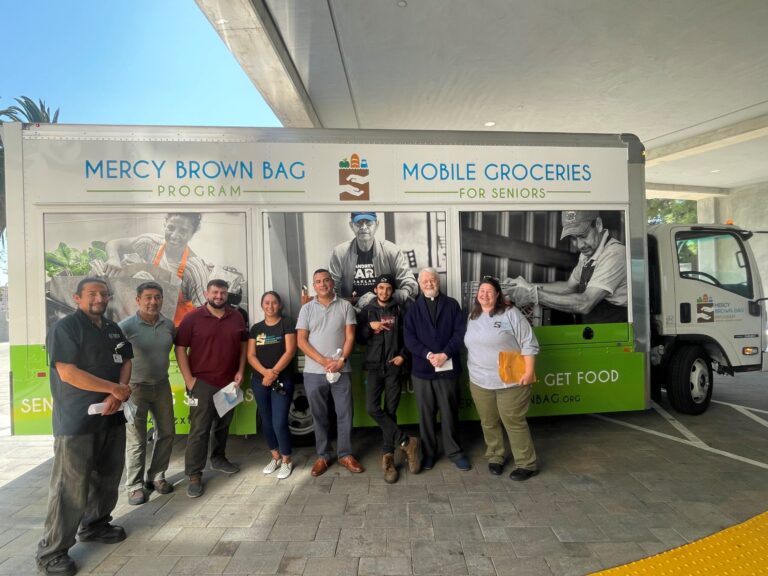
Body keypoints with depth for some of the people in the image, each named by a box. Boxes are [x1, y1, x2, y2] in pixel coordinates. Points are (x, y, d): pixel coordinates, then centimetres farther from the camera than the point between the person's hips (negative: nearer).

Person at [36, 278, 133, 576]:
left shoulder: (113, 329, 11)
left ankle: (95, 525, 37)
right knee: (71, 487, -1)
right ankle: (52, 552, 14)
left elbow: (126, 362, 9)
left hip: (111, 416, 7)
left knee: (107, 477, 17)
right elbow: (68, 373, -20)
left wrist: (115, 396, -9)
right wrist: (113, 388, -15)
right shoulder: (65, 327, -11)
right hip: (76, 421, -7)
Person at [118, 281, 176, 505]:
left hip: (162, 385, 5)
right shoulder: (126, 326, -13)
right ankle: (135, 485, 18)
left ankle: (157, 476, 28)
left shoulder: (169, 325, 1)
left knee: (166, 433, 11)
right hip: (135, 387, -5)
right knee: (136, 439, 3)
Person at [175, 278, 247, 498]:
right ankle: (194, 475, 8)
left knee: (223, 424, 17)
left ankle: (218, 458, 35)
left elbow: (243, 344, 12)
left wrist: (240, 371, 2)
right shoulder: (193, 318, -7)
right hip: (202, 382, -4)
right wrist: (189, 379, -11)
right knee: (199, 429, -1)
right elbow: (180, 348, -7)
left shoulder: (236, 317, 4)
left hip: (229, 382, 4)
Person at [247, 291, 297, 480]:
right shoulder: (256, 328, 9)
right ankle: (275, 457, 30)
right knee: (266, 421, 13)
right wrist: (265, 372, -14)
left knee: (279, 423, -7)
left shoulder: (287, 324, -2)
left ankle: (286, 461, 12)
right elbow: (251, 355, 3)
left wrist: (274, 372, -17)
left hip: (282, 380, -4)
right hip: (260, 380, 5)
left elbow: (290, 351, -10)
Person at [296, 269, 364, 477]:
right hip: (314, 372, 0)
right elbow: (301, 341, -2)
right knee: (320, 416, 11)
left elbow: (350, 337, -1)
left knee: (345, 414, 6)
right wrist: (324, 361, -12)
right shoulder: (306, 309, 4)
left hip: (341, 370, 0)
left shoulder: (345, 306, 3)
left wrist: (341, 360, -15)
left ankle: (345, 454, 21)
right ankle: (322, 456, 24)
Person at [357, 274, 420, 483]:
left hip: (394, 367, -1)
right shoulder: (367, 311, 7)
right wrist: (370, 326, -11)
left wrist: (403, 355, -6)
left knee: (390, 411, 2)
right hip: (375, 367, 1)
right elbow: (360, 339, 5)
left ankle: (388, 456, 12)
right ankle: (406, 442, -3)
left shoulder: (398, 310, 5)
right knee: (373, 408, -14)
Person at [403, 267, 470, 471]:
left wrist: (445, 354, -15)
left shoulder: (452, 305, 5)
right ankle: (428, 453, 23)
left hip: (448, 368, -1)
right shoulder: (413, 308, 7)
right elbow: (409, 337, -3)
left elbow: (460, 333, -3)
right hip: (422, 369, 1)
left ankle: (454, 451, 24)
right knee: (426, 414, 9)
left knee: (449, 412, 8)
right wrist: (428, 355, -16)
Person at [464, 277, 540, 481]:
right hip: (479, 382, 5)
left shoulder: (511, 314, -9)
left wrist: (529, 372, -15)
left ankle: (527, 464, 18)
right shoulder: (473, 317, 9)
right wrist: (473, 371, 15)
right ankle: (495, 457, 33)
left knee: (514, 422, 3)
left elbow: (529, 344, -10)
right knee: (489, 423, 14)